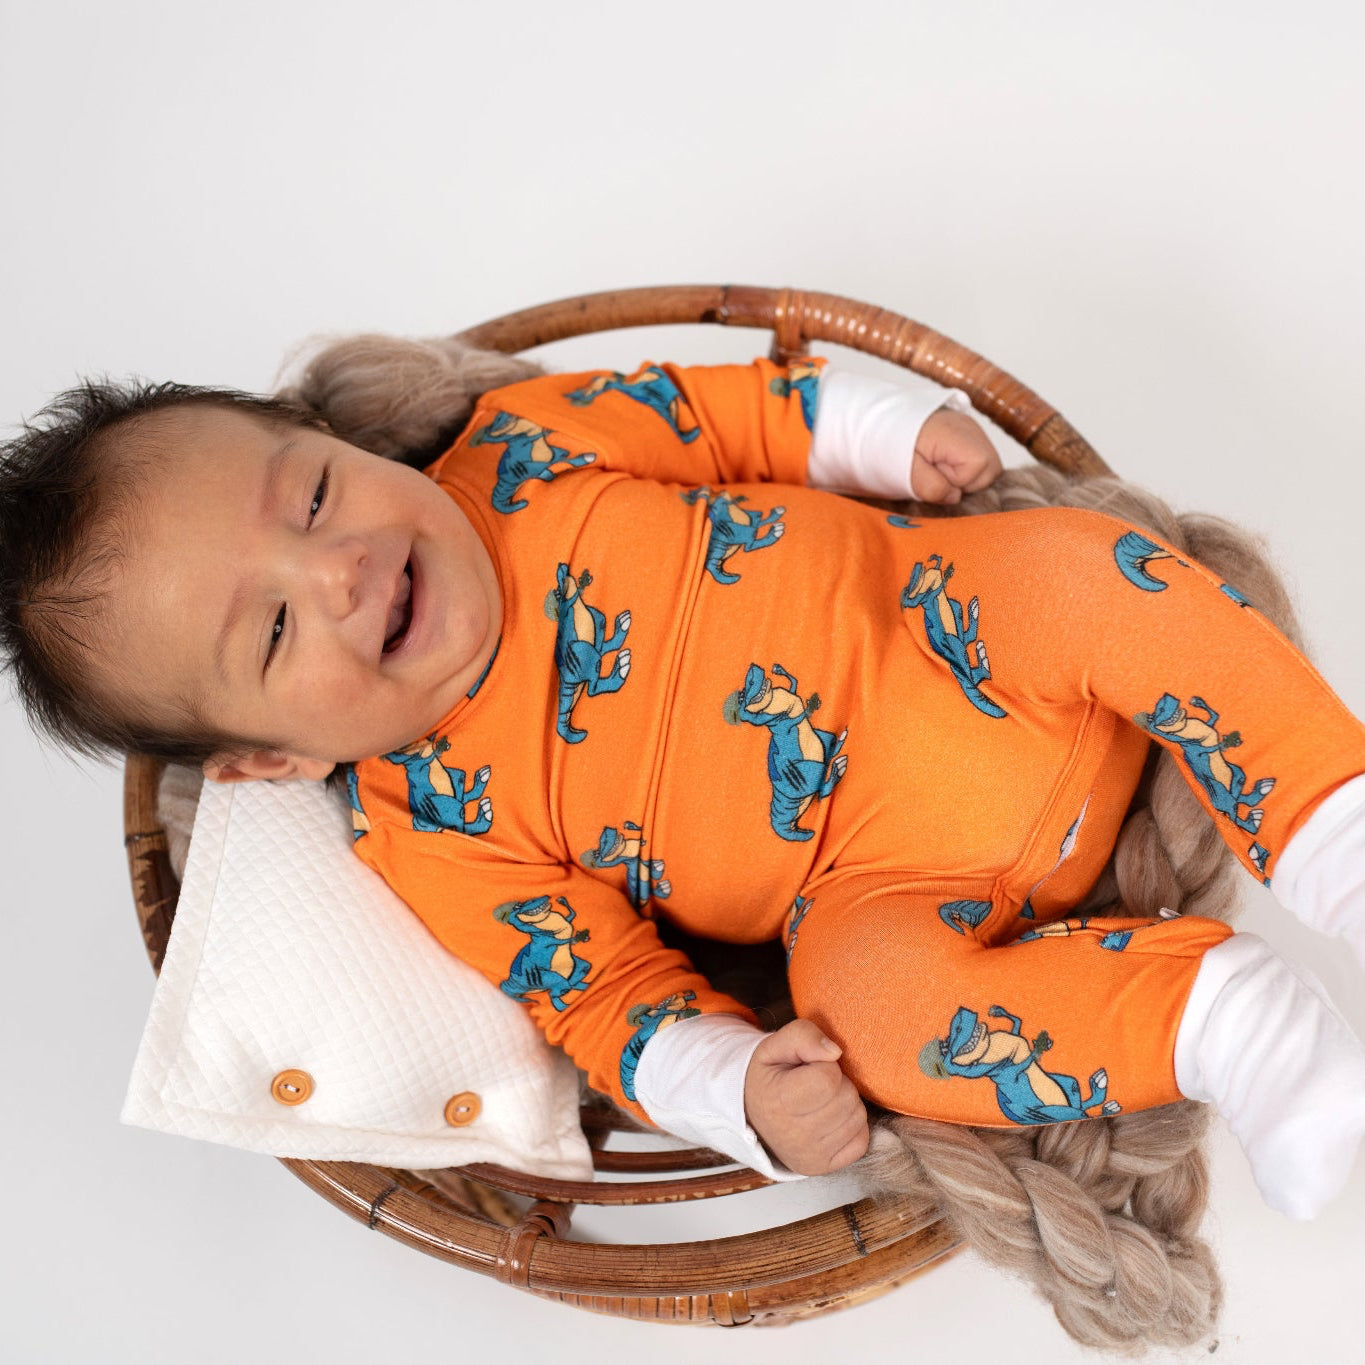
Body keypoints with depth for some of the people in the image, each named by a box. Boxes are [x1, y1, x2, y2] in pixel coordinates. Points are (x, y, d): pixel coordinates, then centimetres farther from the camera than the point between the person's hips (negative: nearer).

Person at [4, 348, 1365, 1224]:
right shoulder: (433, 836, -10)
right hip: (891, 869, -2)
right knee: (869, 992, -32)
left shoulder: (524, 452, -4)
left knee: (1087, 565, -23)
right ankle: (1214, 1010, -17)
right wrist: (741, 1092, -25)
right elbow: (603, 994, -9)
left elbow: (727, 413, 9)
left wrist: (891, 433, 2)